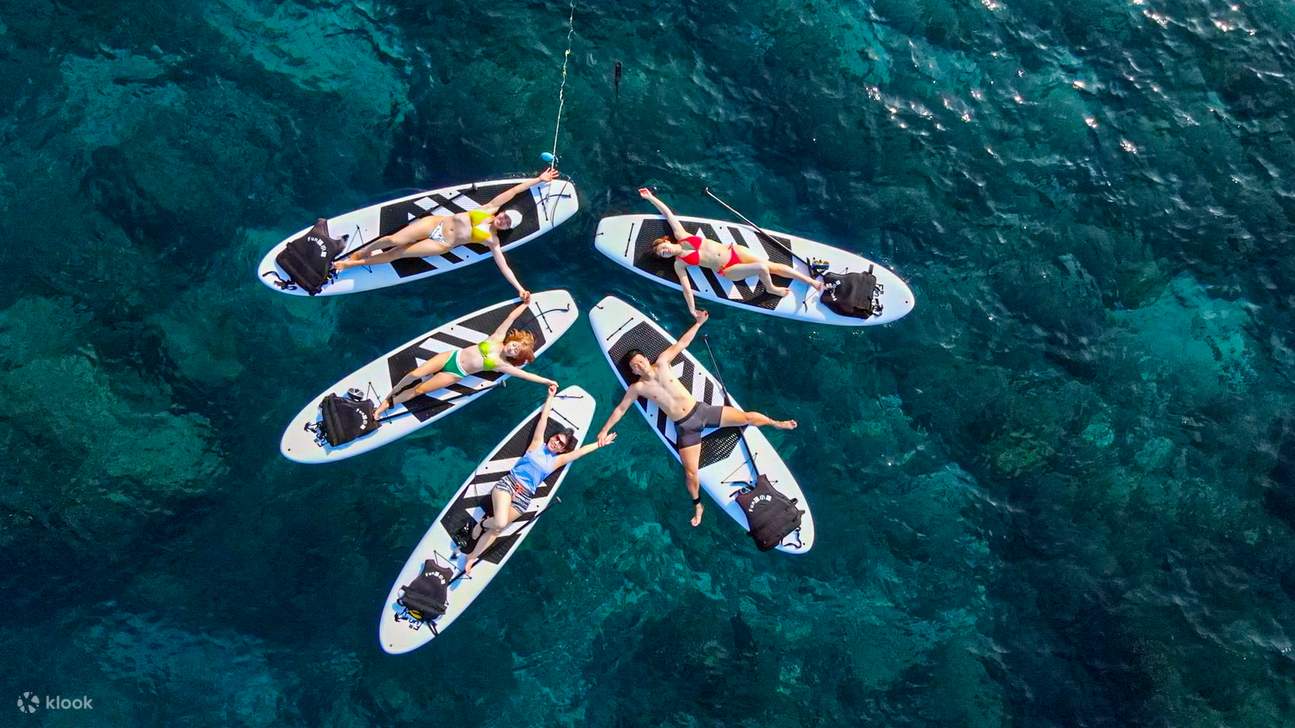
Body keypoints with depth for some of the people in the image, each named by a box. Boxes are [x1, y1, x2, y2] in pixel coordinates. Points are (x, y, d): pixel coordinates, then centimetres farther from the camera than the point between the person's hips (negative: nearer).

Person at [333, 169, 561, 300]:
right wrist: (538, 180, 7)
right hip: (436, 223, 2)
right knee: (394, 239, -14)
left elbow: (504, 266, -6)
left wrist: (519, 288, -17)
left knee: (396, 254, -11)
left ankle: (353, 263, 2)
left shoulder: (492, 240, -3)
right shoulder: (489, 209, 3)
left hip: (441, 245, -2)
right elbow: (510, 192, 6)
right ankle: (359, 252, 10)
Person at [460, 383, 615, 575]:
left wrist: (600, 444, 12)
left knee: (497, 528, -10)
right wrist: (551, 395, 11)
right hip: (508, 482, -2)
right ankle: (483, 523, 8)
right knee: (500, 523, -25)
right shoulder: (537, 444, 10)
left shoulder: (557, 460, 14)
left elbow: (581, 451, 14)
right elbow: (543, 418, 10)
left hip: (524, 497, 2)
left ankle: (470, 558, 3)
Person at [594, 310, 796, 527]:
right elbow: (620, 409, 6)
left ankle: (778, 423, 25)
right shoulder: (637, 388, -5)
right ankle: (697, 506, 22)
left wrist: (698, 323, -3)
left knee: (746, 416, -2)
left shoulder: (661, 363, -2)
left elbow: (682, 343, 3)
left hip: (701, 410, 1)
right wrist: (605, 429, 5)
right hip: (685, 428, -1)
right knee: (690, 472, -3)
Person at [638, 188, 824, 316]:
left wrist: (650, 197, 4)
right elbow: (686, 287, -10)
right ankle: (771, 289, 8)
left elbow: (668, 213, 6)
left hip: (733, 251, 4)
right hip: (728, 270, -3)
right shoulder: (679, 264, -6)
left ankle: (812, 282, 11)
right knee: (762, 268, -25)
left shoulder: (681, 236, 1)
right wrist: (693, 311, -15)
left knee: (773, 266, 1)